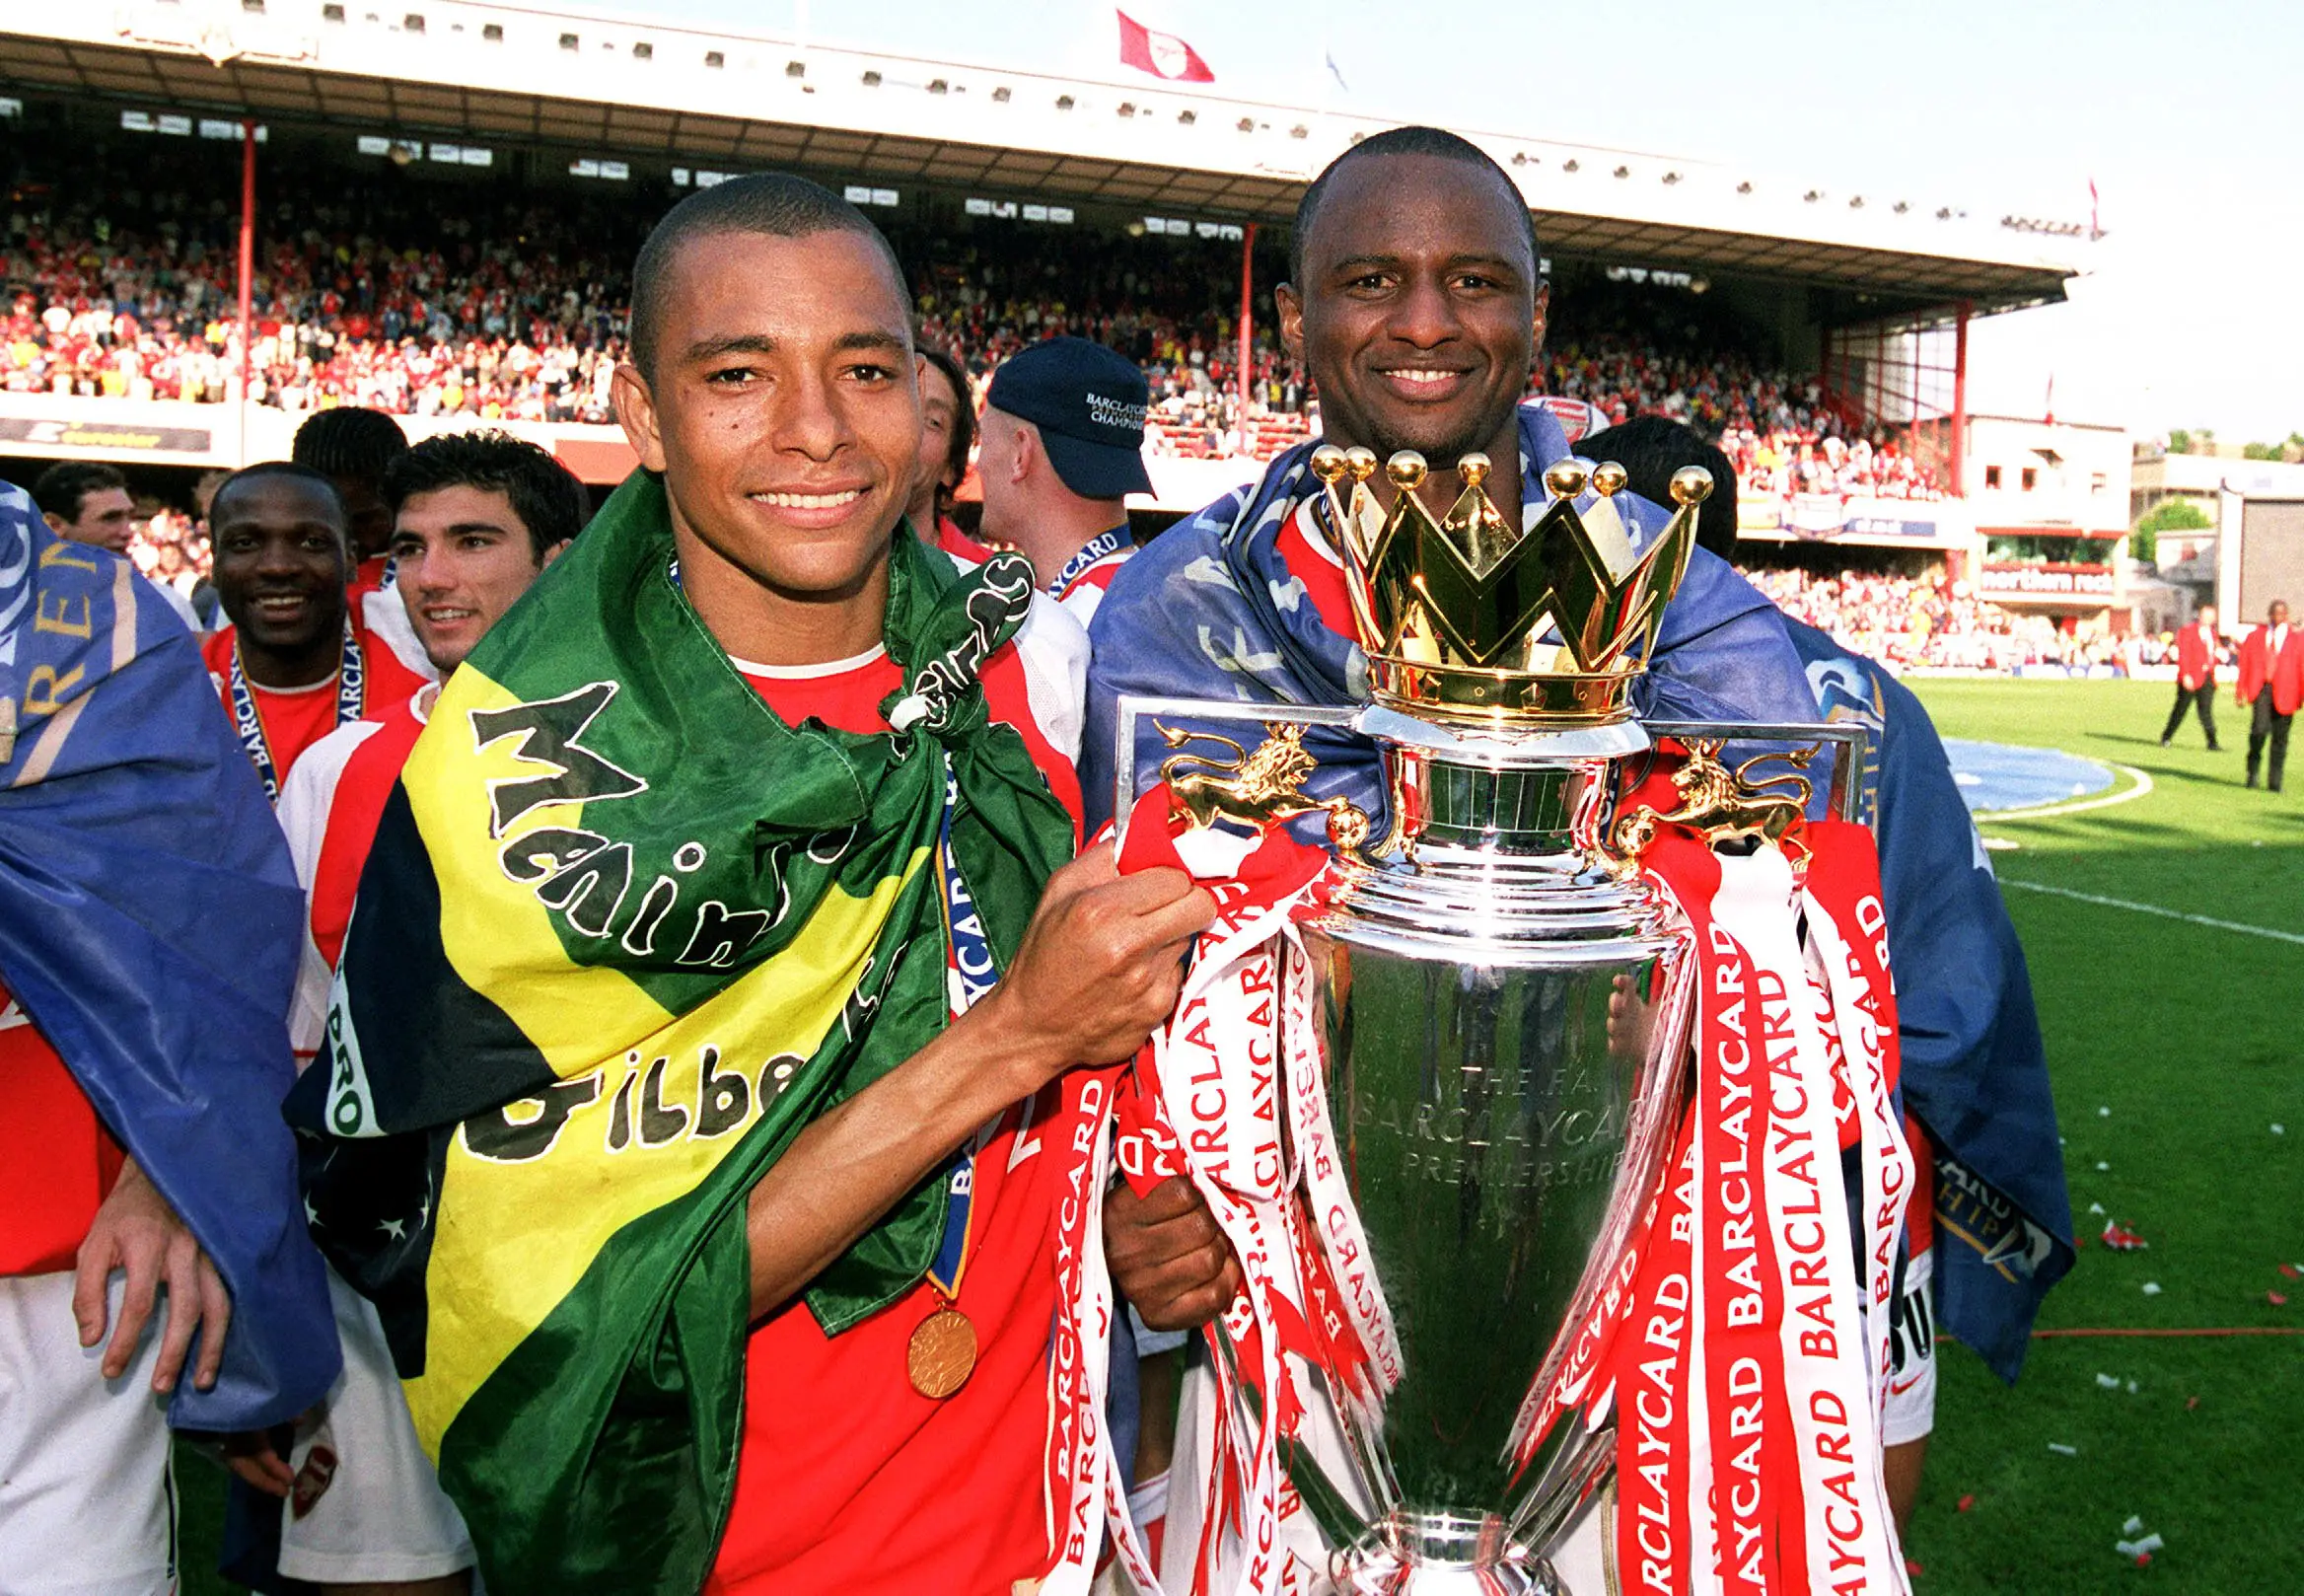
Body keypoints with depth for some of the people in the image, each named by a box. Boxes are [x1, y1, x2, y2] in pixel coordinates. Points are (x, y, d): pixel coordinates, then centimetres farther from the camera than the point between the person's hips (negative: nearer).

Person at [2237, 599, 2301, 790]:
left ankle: (2274, 782, 12)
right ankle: (2253, 770, 1)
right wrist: (2242, 693, 0)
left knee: (2280, 737, 3)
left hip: (2284, 694, 1)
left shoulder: (2296, 640, 10)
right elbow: (2244, 666, 8)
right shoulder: (2254, 637, 11)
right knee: (2259, 728, -19)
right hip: (2260, 689, -1)